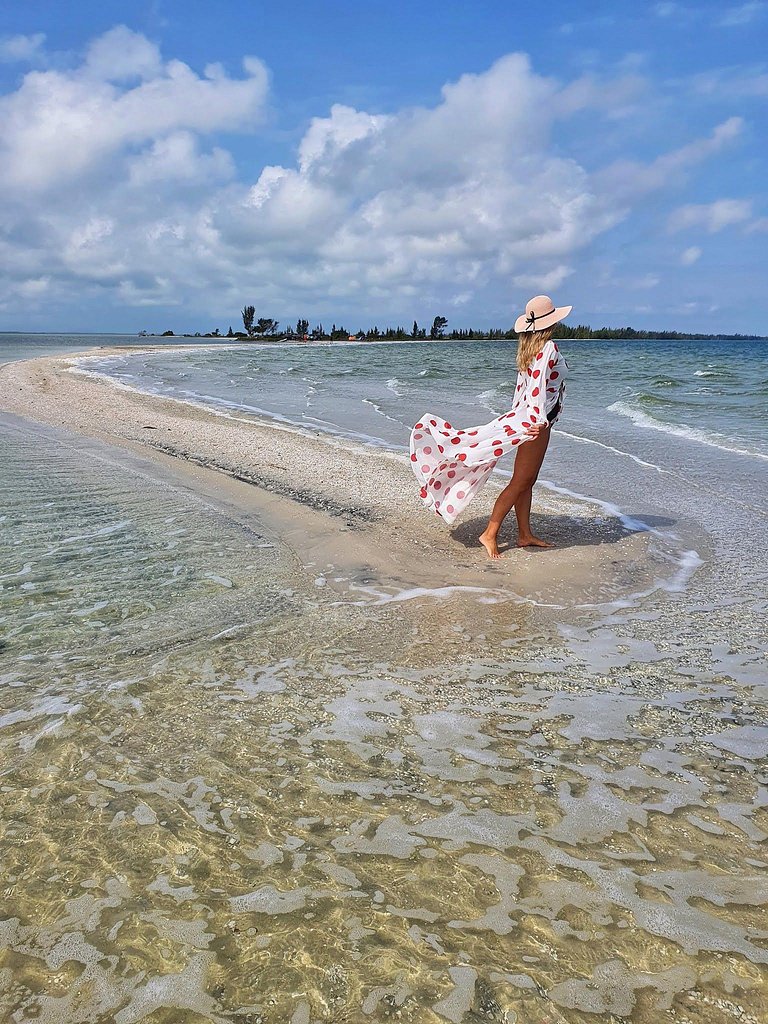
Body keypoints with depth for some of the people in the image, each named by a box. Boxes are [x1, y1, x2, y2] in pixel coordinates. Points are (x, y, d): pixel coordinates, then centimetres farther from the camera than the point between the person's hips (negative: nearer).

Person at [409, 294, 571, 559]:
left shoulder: (529, 348, 11)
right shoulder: (549, 348, -16)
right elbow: (538, 386, -25)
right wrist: (538, 421, -27)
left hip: (523, 416, 9)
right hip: (537, 422, -9)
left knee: (527, 480, 13)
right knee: (520, 483, -4)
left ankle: (525, 534, 21)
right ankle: (490, 534, -1)